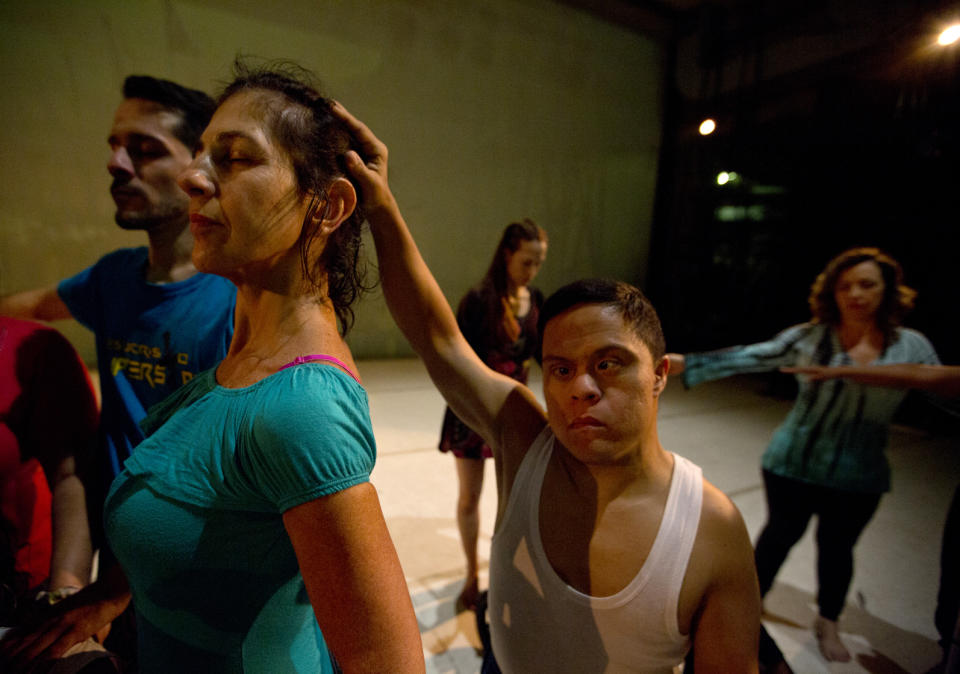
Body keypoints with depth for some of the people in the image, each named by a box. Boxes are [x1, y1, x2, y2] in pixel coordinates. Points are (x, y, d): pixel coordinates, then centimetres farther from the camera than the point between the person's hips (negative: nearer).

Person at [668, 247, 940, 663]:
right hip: (794, 463, -2)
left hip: (858, 475, 2)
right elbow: (749, 357, -19)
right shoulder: (809, 338, -12)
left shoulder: (912, 347, -3)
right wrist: (688, 364, -28)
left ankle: (827, 622, 46)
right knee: (780, 534, 14)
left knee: (837, 547, 18)